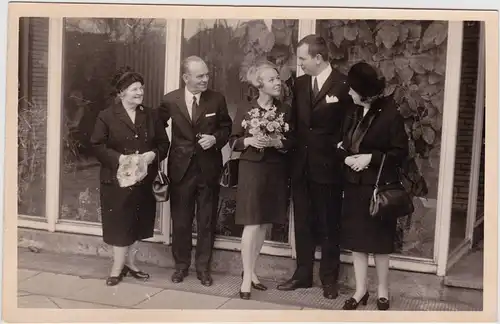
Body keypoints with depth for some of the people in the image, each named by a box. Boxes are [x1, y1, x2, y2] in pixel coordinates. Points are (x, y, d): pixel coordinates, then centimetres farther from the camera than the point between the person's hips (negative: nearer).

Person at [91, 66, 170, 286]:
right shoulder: (107, 116, -5)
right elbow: (97, 146, -7)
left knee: (134, 224, 12)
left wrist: (153, 155, -12)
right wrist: (119, 158, -20)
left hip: (143, 180, 4)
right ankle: (118, 267, 12)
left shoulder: (150, 116, 7)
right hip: (117, 179, -4)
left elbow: (163, 143, 9)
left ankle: (128, 262, 27)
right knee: (119, 224, 1)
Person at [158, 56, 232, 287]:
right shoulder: (170, 100, -3)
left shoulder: (217, 99, -3)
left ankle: (203, 267, 21)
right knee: (180, 221, 10)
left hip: (208, 168, 0)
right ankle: (181, 265, 25)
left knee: (206, 221, 8)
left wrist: (215, 138, -12)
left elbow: (226, 127, 7)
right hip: (181, 167, 0)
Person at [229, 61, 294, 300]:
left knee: (265, 224, 9)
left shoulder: (285, 110, 5)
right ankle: (247, 277, -2)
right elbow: (233, 141, 3)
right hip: (252, 170, -3)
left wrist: (278, 142, -16)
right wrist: (249, 141, -16)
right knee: (252, 224, -8)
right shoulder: (244, 110, 0)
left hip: (276, 172, 3)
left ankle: (251, 271, 22)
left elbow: (292, 142, 3)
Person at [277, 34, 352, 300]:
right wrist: (293, 151, 3)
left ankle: (329, 279, 20)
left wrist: (338, 154, -8)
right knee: (302, 224, 12)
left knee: (329, 226, 7)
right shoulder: (299, 84, 8)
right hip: (301, 165, 5)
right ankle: (303, 274, 24)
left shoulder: (343, 85, -10)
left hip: (328, 166, -5)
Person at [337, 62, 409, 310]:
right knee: (356, 239, 8)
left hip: (378, 187, -6)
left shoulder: (390, 114, -12)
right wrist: (345, 155, -5)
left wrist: (370, 157, -20)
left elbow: (401, 152, -11)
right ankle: (360, 290, 19)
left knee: (379, 240, 6)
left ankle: (383, 291, 22)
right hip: (354, 185, 6)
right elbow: (344, 144, 17)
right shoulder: (354, 114, 8)